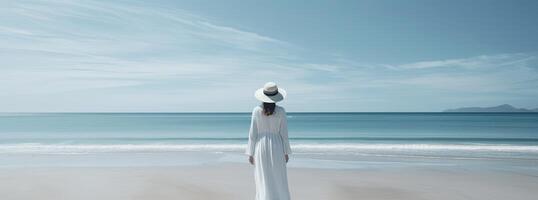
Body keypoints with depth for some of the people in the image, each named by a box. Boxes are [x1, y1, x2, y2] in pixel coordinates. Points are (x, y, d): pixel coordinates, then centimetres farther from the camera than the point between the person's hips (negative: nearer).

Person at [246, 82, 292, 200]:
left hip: (261, 147, 0)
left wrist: (250, 153, 4)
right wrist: (286, 152, 7)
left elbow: (253, 133, -5)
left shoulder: (257, 111, -7)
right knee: (279, 181, 12)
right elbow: (284, 133, -4)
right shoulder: (281, 111, -8)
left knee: (263, 181, 8)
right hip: (276, 147, 0)